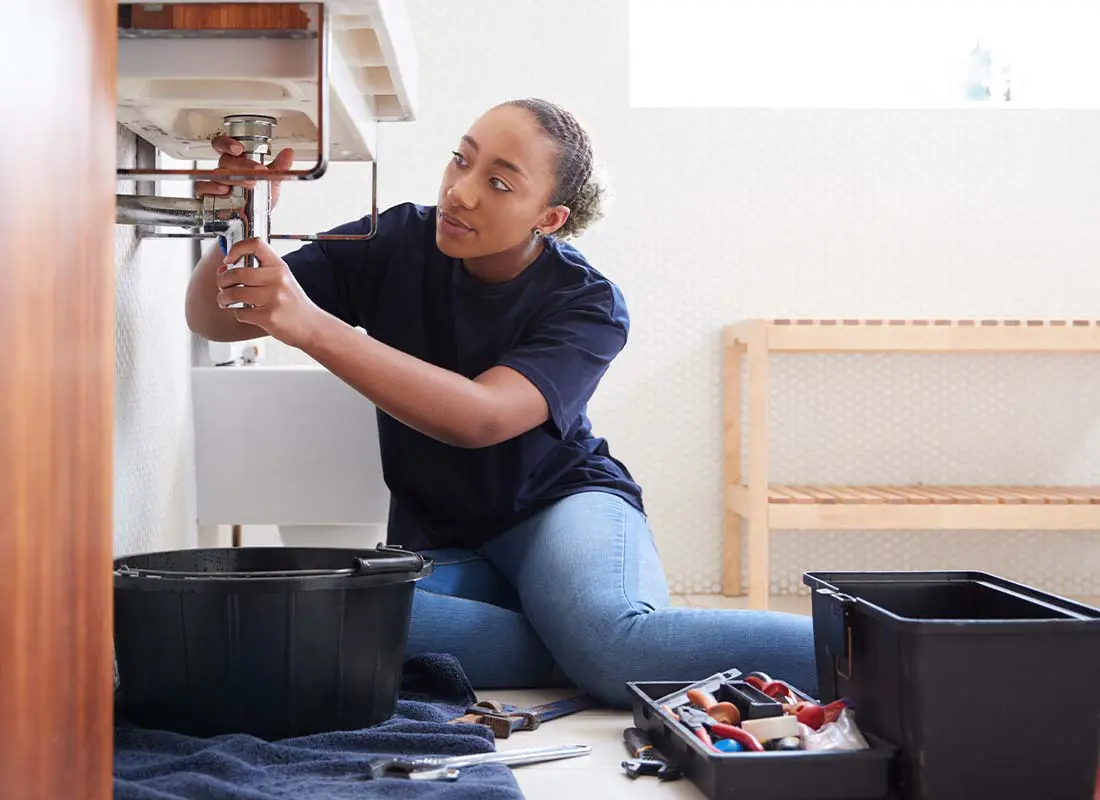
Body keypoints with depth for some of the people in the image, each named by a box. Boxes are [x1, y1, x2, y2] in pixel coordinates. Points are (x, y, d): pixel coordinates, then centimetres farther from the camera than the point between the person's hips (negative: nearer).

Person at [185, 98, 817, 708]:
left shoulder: (587, 305, -15)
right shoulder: (398, 244, -7)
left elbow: (480, 417, -34)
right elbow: (214, 321, -6)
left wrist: (311, 325, -43)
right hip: (437, 541, 4)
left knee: (614, 636, -39)